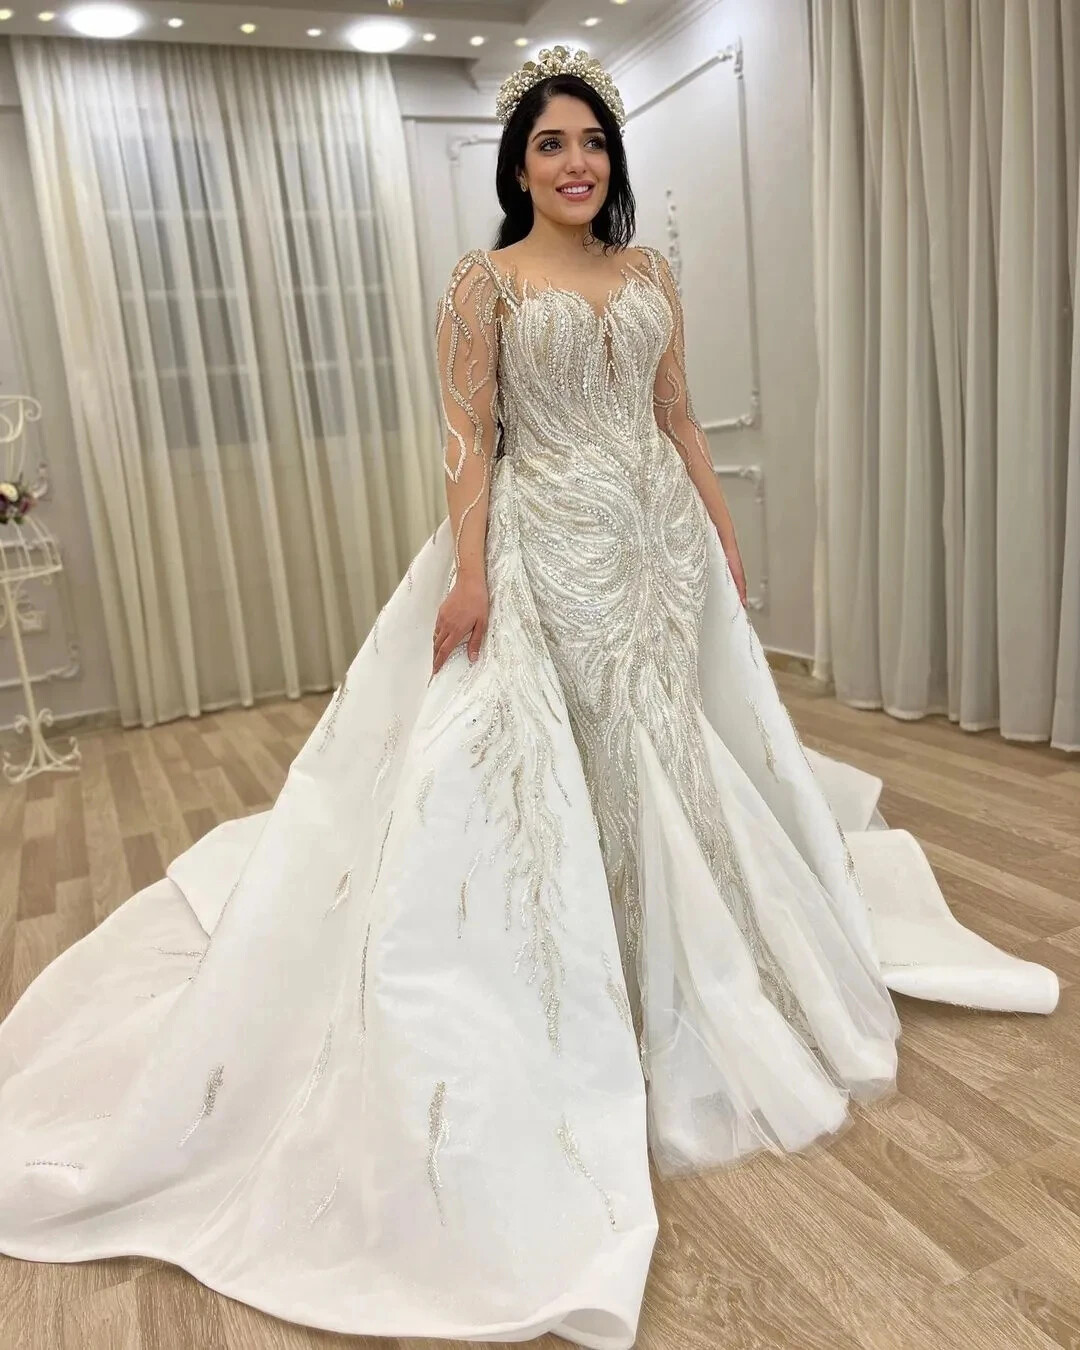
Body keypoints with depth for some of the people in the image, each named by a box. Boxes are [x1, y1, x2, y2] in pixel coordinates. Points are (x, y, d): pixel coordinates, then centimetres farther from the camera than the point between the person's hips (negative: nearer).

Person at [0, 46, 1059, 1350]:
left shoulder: (649, 273, 13)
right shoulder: (483, 282, -2)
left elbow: (678, 418, 14)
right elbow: (470, 440, -9)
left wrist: (723, 534, 11)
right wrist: (469, 576, -18)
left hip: (659, 540, 6)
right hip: (547, 551, -5)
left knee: (671, 743, 13)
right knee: (551, 762, -1)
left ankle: (678, 965, 35)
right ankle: (581, 993, 17)